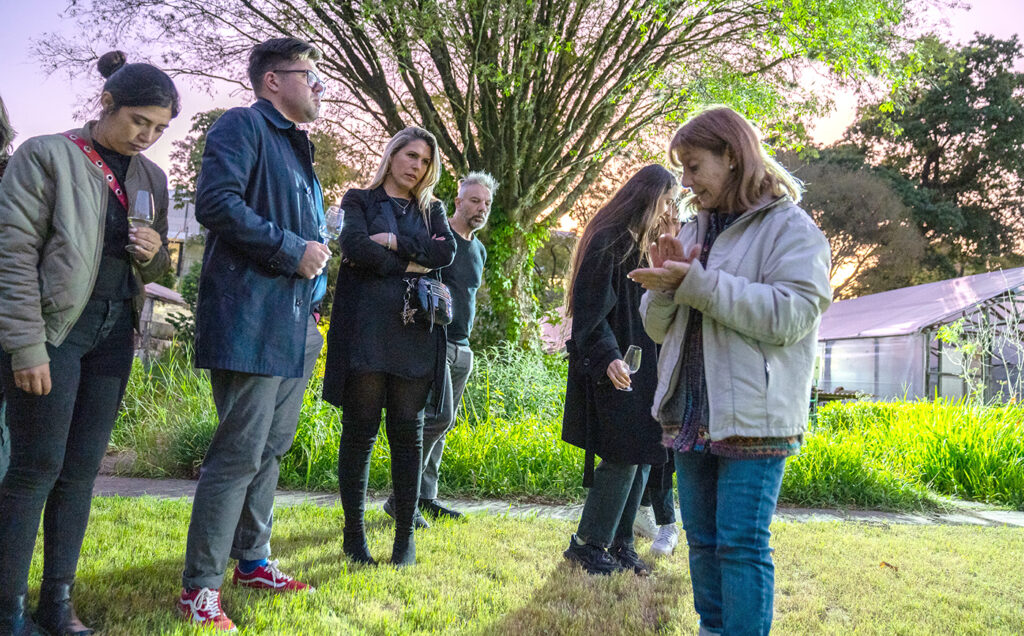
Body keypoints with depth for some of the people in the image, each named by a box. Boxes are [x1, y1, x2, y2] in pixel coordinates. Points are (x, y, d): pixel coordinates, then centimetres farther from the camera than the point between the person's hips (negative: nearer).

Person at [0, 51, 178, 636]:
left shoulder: (151, 176, 13)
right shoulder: (47, 156, -4)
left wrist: (156, 254, -4)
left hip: (114, 334, 5)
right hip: (55, 327, -5)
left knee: (83, 469, 7)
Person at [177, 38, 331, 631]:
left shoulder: (296, 146, 23)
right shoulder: (244, 126, -5)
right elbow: (216, 201, -20)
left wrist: (314, 297, 18)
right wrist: (292, 249, -16)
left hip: (296, 324, 9)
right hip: (252, 320, -9)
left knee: (272, 448, 15)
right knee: (240, 452, -8)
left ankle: (253, 561, 28)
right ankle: (201, 588, 3)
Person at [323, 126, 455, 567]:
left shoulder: (431, 210, 21)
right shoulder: (359, 201, 11)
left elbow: (446, 253, 1)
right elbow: (355, 246, -9)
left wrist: (396, 242, -7)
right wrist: (412, 262, -5)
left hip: (415, 332, 3)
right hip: (366, 329, -3)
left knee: (408, 431, 3)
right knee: (360, 428, -1)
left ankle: (405, 536, 9)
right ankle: (354, 533, 9)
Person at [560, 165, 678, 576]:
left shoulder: (642, 244, 18)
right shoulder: (607, 240, -11)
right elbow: (590, 307, -18)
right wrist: (606, 357, -27)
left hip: (641, 368, 9)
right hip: (614, 371, -9)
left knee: (641, 457, 9)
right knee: (622, 458, -8)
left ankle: (619, 544, 20)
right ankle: (588, 544, 7)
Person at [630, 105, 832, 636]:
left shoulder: (789, 227, -5)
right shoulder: (694, 231, 13)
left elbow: (790, 315, -19)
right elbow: (659, 329, 14)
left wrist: (697, 283, -20)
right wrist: (665, 284, -7)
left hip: (752, 420, -7)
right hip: (691, 416, 7)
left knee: (741, 546, -3)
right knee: (703, 541, 15)